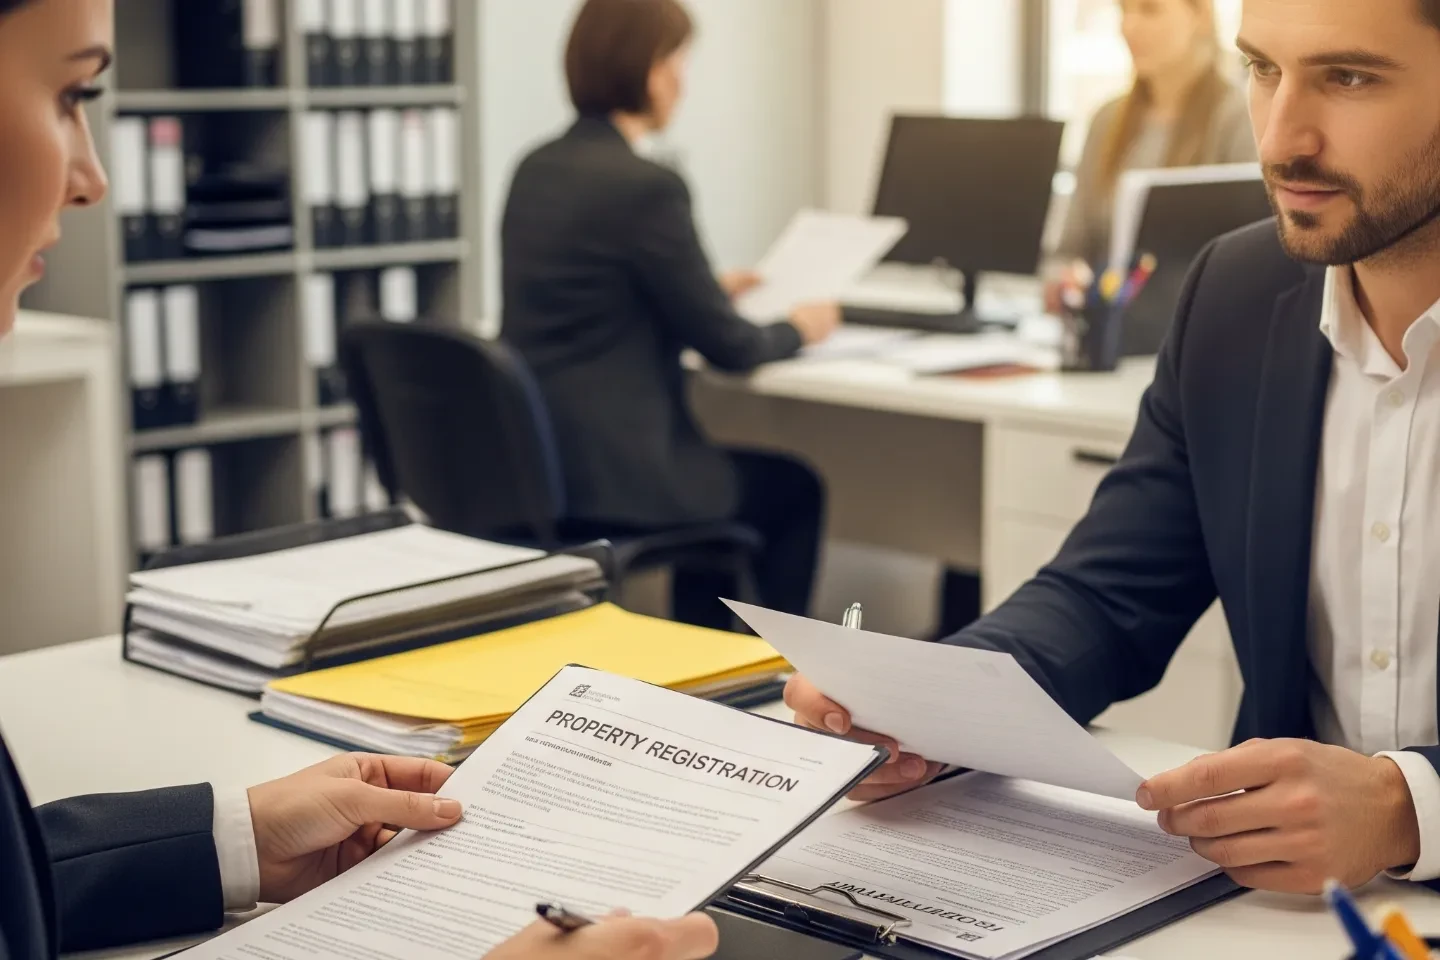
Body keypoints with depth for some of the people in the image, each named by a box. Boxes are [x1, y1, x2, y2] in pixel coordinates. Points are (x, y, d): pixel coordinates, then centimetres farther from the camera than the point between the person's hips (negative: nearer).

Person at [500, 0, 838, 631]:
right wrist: (797, 330, 10)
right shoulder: (644, 186, -19)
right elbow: (725, 346, -10)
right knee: (793, 488, 18)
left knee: (715, 469, 32)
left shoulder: (536, 170, 7)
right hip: (608, 479, -8)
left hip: (527, 462, 8)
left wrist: (712, 291, 29)